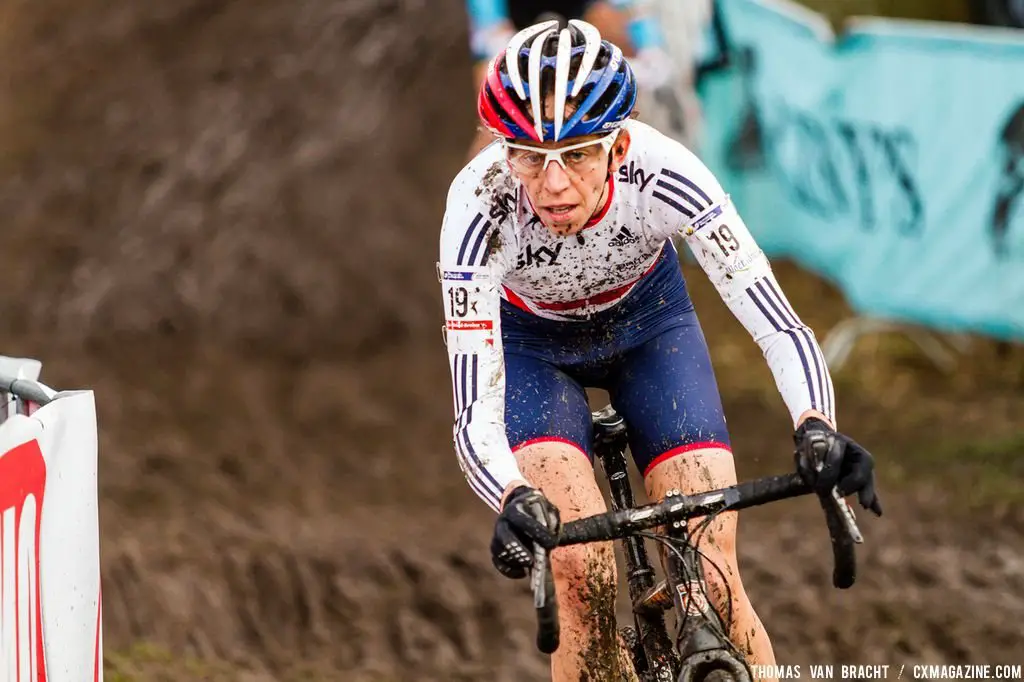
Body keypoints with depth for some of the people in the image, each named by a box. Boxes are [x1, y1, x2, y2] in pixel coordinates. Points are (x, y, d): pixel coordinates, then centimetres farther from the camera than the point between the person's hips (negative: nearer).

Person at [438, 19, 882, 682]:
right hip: (532, 343, -1)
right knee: (582, 579, -22)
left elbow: (779, 326, -36)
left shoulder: (662, 173, -36)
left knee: (713, 583, -13)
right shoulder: (482, 208, -37)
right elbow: (475, 417, -39)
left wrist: (817, 429, -56)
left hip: (648, 320, 1)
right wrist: (513, 501, -60)